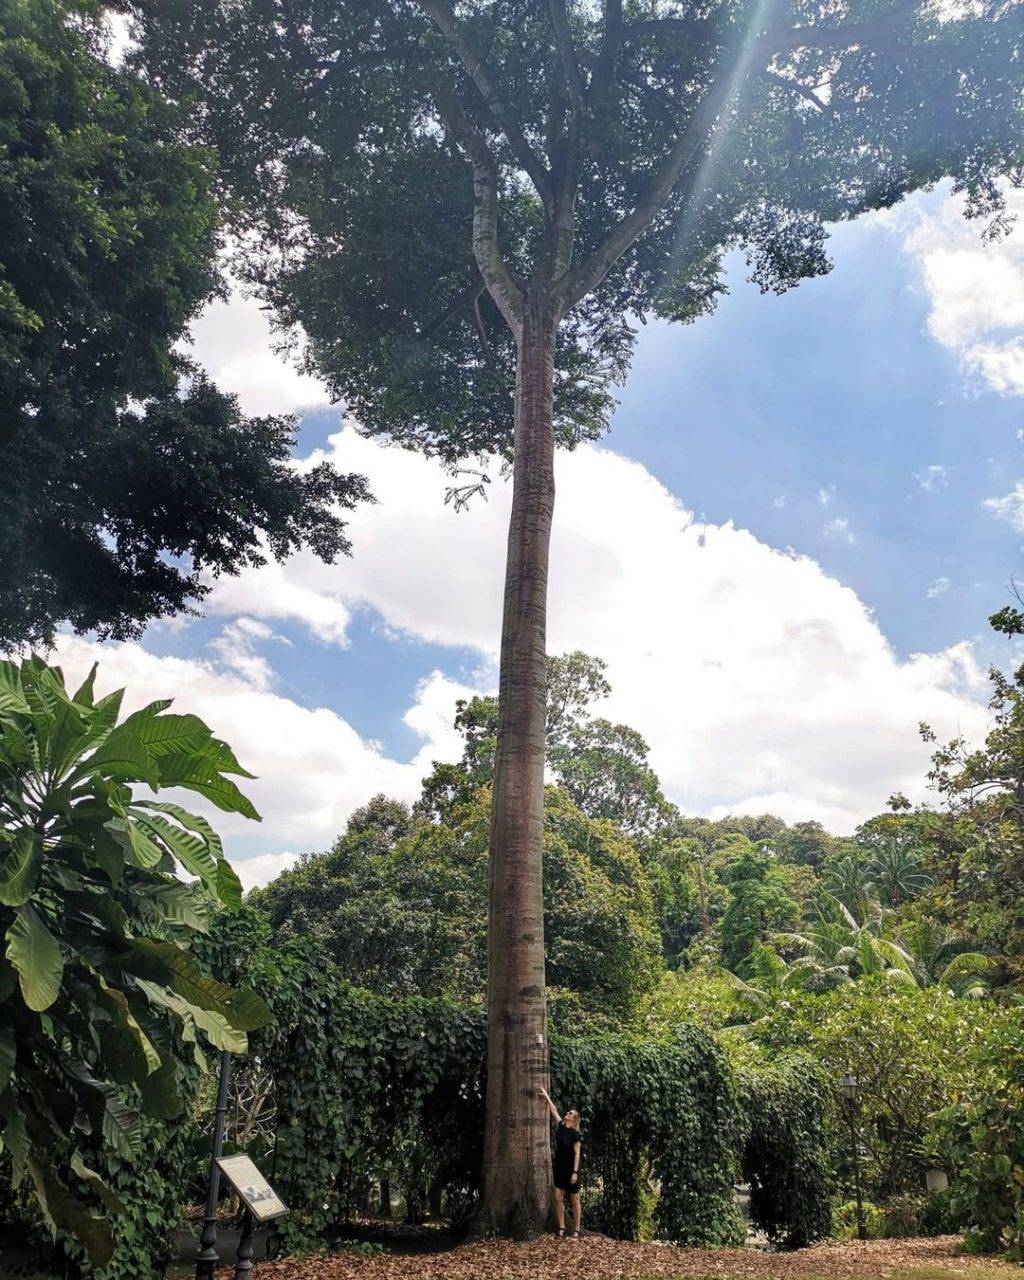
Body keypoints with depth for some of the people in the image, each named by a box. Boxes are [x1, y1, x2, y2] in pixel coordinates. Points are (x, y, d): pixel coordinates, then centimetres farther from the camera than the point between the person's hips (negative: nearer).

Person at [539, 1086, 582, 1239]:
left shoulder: (575, 1134, -11)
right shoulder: (561, 1127, 4)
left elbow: (577, 1154, -14)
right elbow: (554, 1110, 13)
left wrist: (575, 1172, -20)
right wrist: (546, 1096, 18)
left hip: (571, 1170, -6)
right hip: (559, 1169, 6)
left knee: (574, 1200, 3)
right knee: (558, 1199, 3)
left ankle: (576, 1231, 9)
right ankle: (561, 1229, 11)